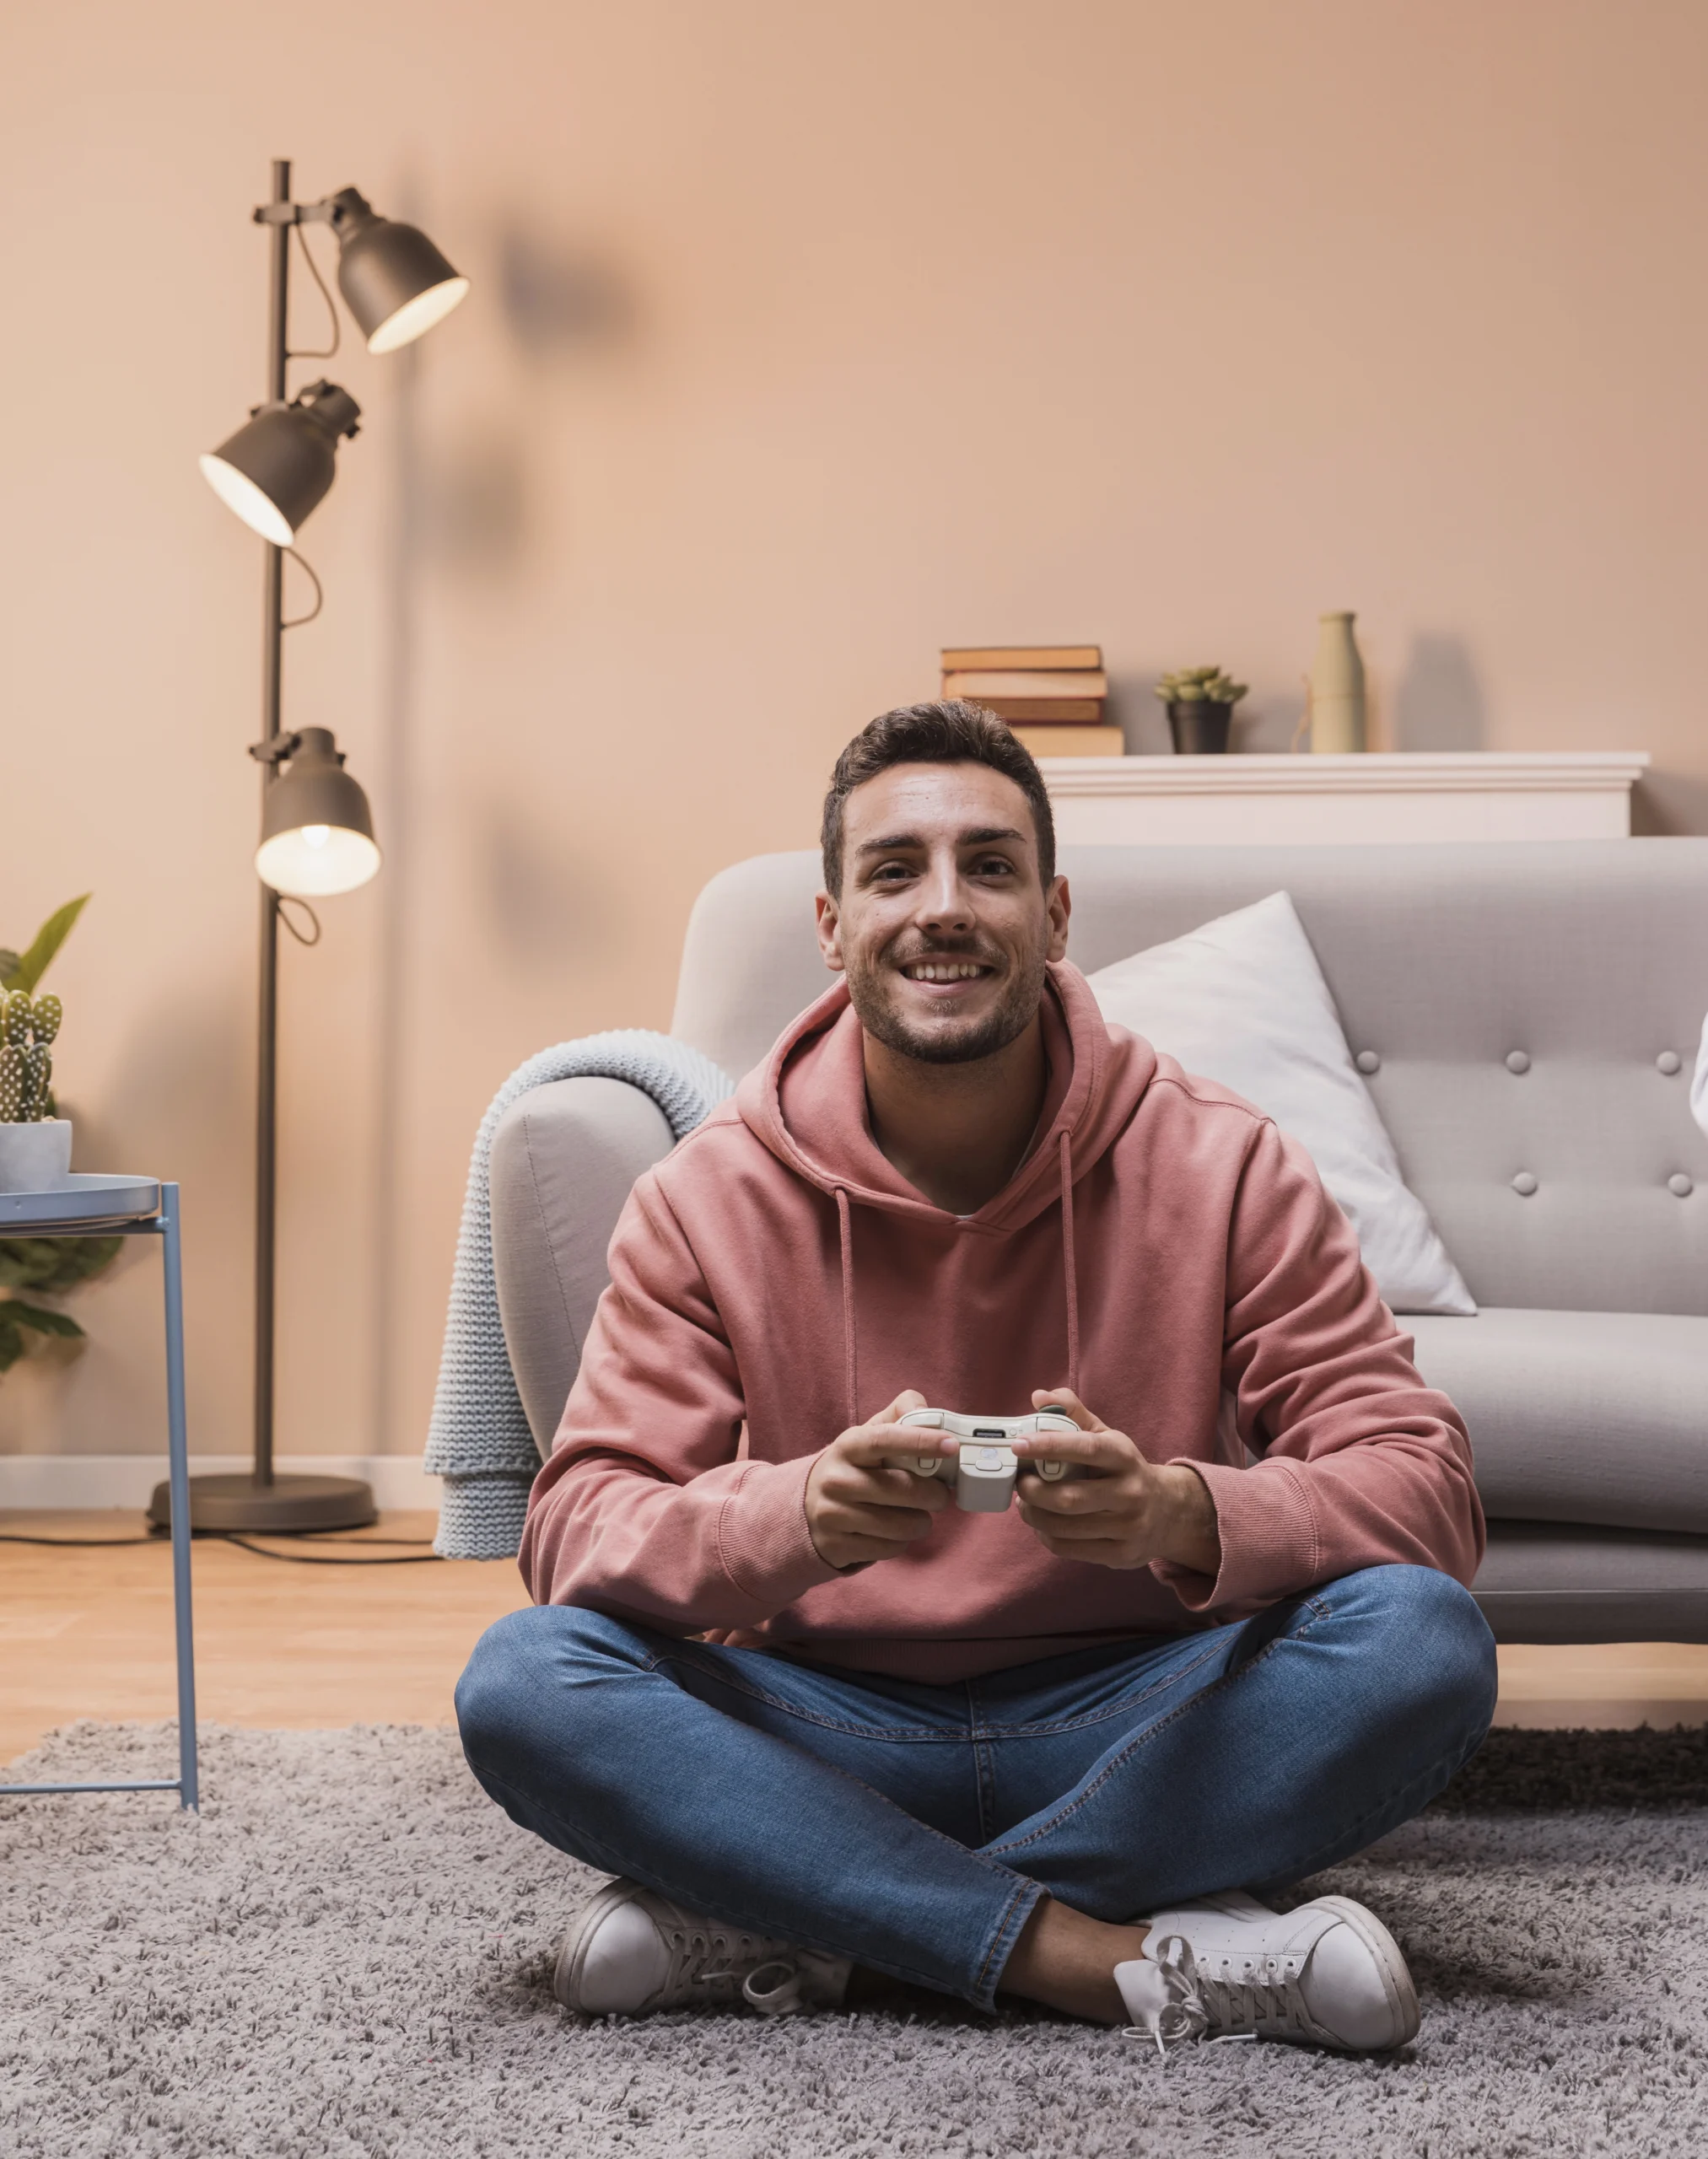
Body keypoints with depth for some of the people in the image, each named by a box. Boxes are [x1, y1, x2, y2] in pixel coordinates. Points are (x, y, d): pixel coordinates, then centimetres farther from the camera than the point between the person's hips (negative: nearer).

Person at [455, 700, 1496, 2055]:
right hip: (829, 1734, 0)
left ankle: (801, 1931, -23)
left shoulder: (1221, 1169, -7)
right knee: (523, 1680, -25)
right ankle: (1112, 1957, -26)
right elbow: (577, 1528, -12)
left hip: (1133, 1728, 0)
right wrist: (805, 1511, -35)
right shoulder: (709, 1201, -5)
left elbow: (1426, 1487, -12)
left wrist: (1183, 1513, -34)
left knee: (1422, 1642, -27)